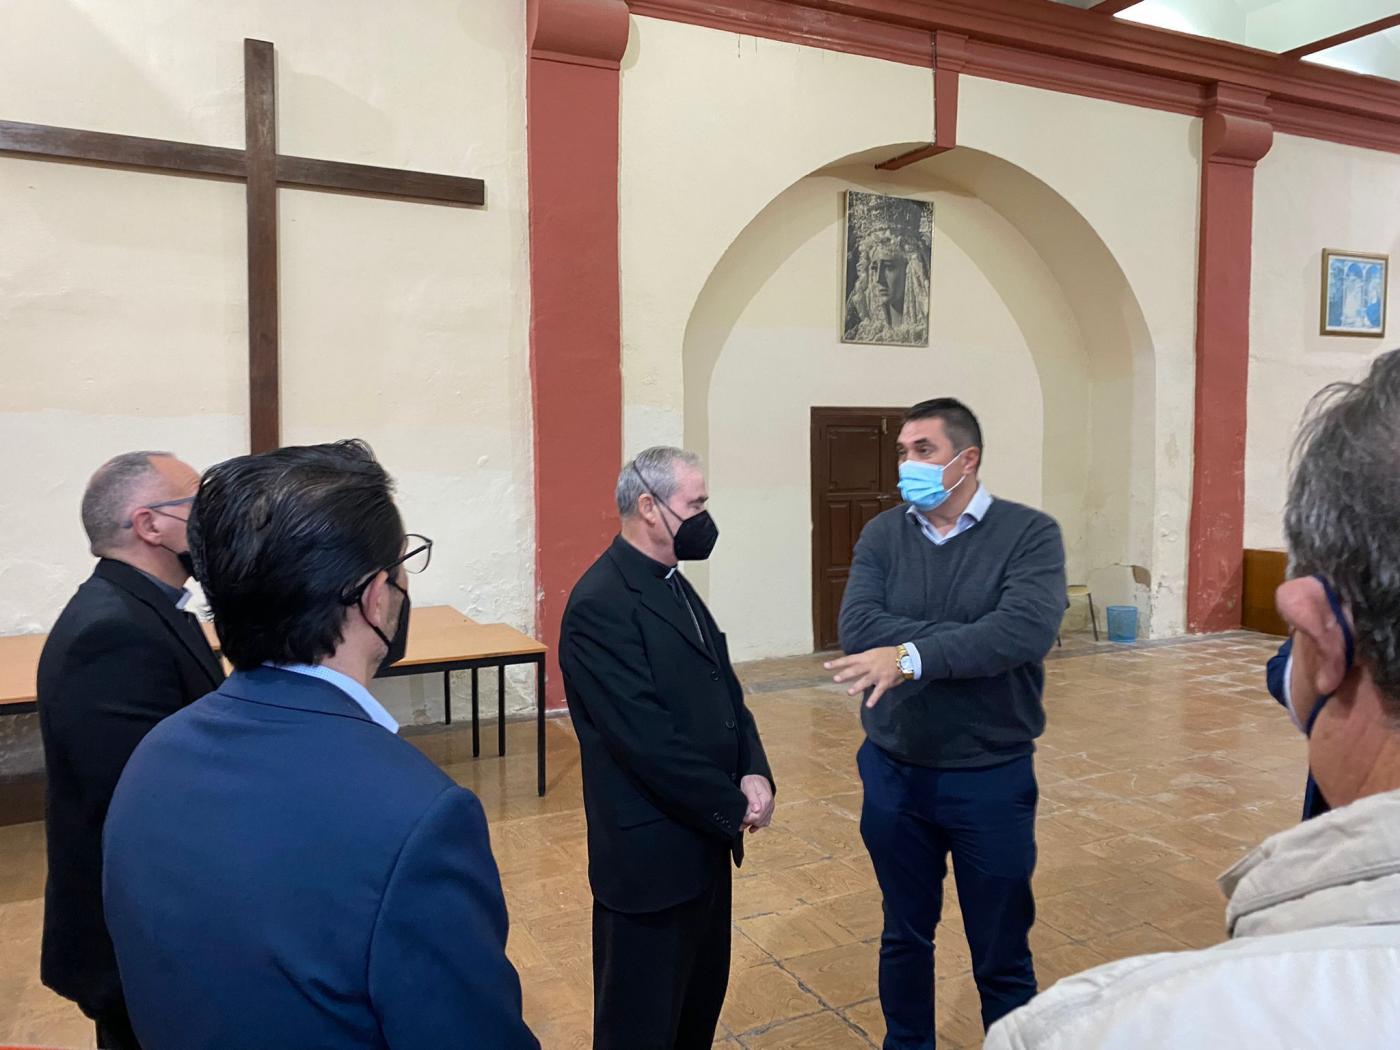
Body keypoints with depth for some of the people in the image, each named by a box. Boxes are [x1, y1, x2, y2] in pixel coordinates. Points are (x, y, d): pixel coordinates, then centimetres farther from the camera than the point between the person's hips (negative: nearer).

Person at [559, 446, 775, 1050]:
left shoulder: (674, 586, 9)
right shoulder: (601, 604, -22)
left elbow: (724, 689, 10)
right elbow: (648, 740, -25)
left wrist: (754, 772, -7)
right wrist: (734, 808, -14)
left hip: (704, 839, 9)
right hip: (651, 852, -9)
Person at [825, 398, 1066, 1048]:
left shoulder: (1030, 534, -10)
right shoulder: (882, 536, -1)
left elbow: (1026, 630, -27)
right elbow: (857, 629, -17)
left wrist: (913, 656, -30)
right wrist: (969, 643, -23)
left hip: (992, 781, -3)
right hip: (893, 776, 3)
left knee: (1002, 957, 15)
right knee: (904, 938, 22)